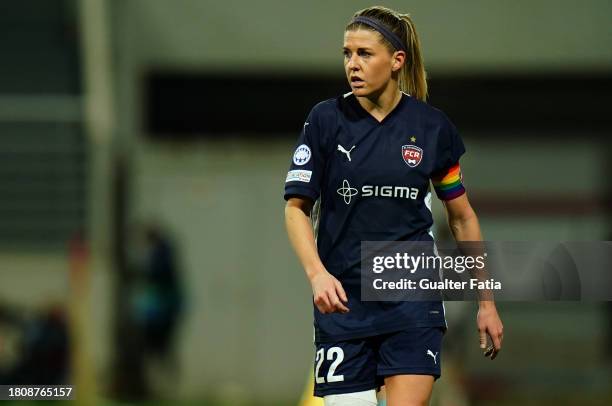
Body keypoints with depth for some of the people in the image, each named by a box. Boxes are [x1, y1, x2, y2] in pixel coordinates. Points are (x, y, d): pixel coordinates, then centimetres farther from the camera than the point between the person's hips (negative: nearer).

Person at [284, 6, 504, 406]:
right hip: (342, 301, 0)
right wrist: (317, 273, -17)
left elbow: (462, 216, 10)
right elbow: (297, 207, 0)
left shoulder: (432, 126, 1)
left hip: (414, 301, 0)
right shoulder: (326, 120, -2)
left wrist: (486, 302, 10)